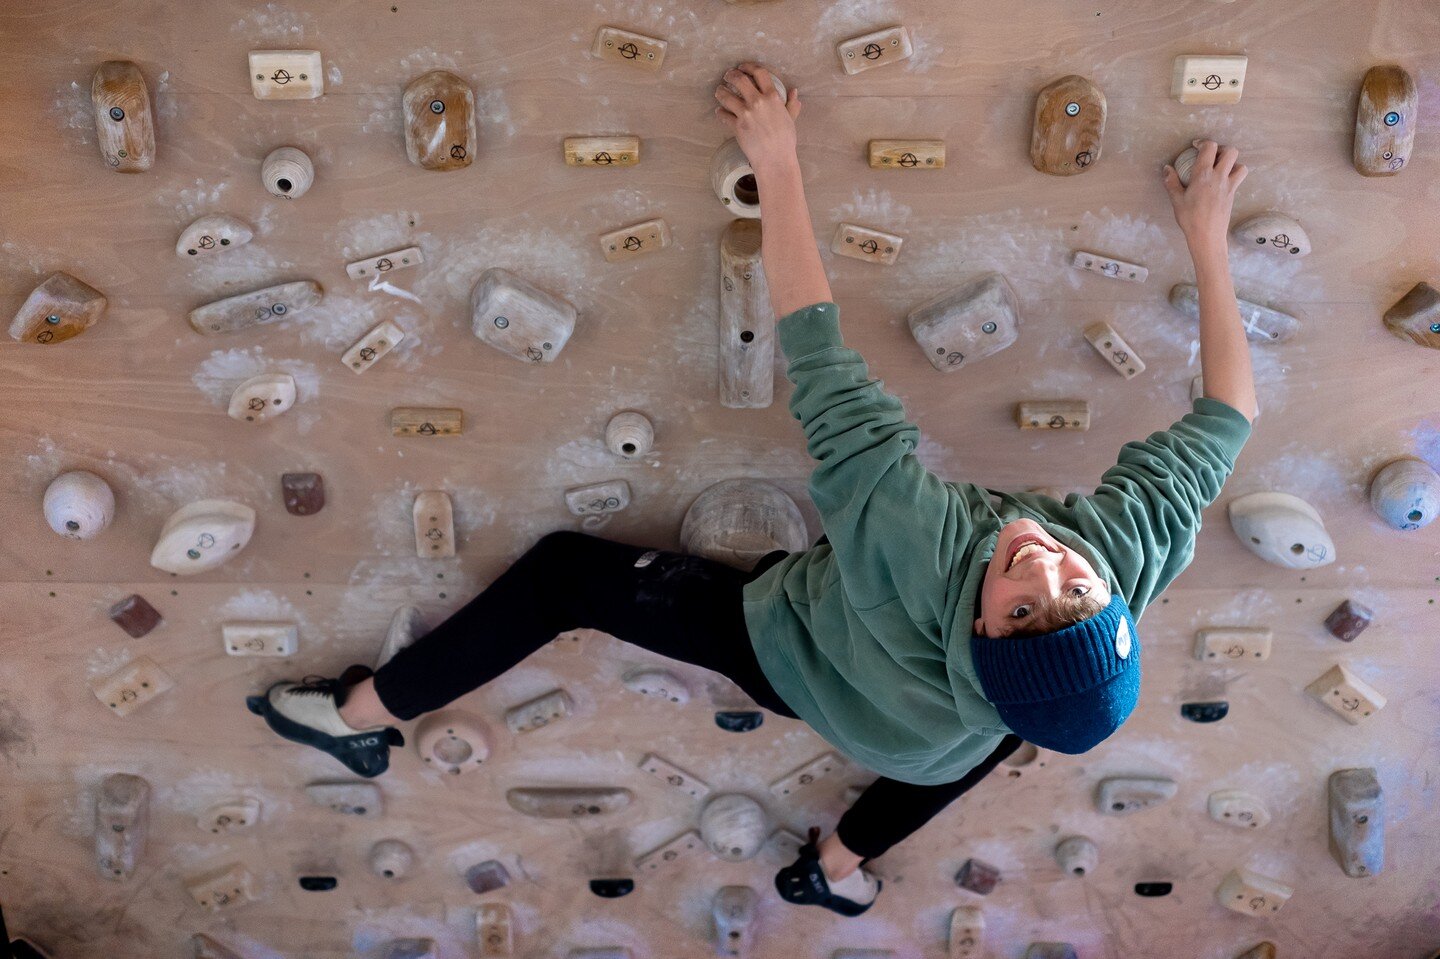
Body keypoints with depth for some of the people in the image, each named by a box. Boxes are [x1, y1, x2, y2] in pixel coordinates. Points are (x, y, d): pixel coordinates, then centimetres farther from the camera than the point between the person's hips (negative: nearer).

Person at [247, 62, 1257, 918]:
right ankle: (843, 864, 46)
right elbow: (1230, 409, -20)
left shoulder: (917, 533, -48)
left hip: (783, 649, -3)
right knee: (990, 727, 39)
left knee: (565, 568, 2)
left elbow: (818, 354, -40)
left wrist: (778, 160, -32)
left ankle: (363, 716, 18)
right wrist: (1209, 236, -13)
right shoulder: (1137, 546, -37)